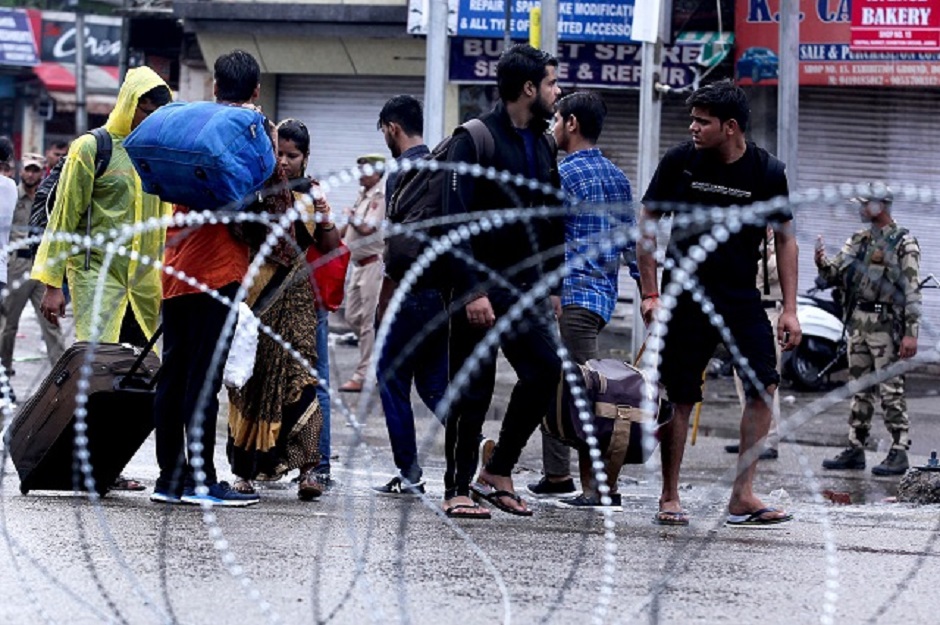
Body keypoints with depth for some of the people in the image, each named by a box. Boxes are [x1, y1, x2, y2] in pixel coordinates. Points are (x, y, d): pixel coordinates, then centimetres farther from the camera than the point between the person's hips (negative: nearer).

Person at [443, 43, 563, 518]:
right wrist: (472, 290, -21)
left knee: (546, 372, -7)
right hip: (482, 287, -6)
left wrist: (554, 286, 15)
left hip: (526, 288, 6)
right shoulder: (475, 140, -9)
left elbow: (553, 224, 21)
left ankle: (497, 470, 7)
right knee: (472, 392, -2)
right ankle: (458, 490, 7)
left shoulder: (542, 145, 15)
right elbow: (457, 221, -15)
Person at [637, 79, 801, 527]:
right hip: (686, 296, -1)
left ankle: (742, 497, -7)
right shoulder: (680, 162, -4)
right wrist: (649, 294, -2)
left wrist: (789, 310, -1)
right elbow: (648, 223, 4)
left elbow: (785, 240, 5)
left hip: (741, 297, 1)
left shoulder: (767, 173, -3)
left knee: (764, 385, -12)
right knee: (680, 399, 0)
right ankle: (669, 499, 12)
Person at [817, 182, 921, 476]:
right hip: (858, 322, 7)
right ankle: (855, 449, 16)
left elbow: (912, 290, -11)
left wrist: (911, 333, -18)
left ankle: (899, 452, -4)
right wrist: (822, 263, -10)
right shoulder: (858, 241, 14)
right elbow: (835, 276, 14)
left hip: (886, 322, -7)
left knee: (891, 390, -7)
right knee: (860, 389, 11)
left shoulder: (903, 242, -6)